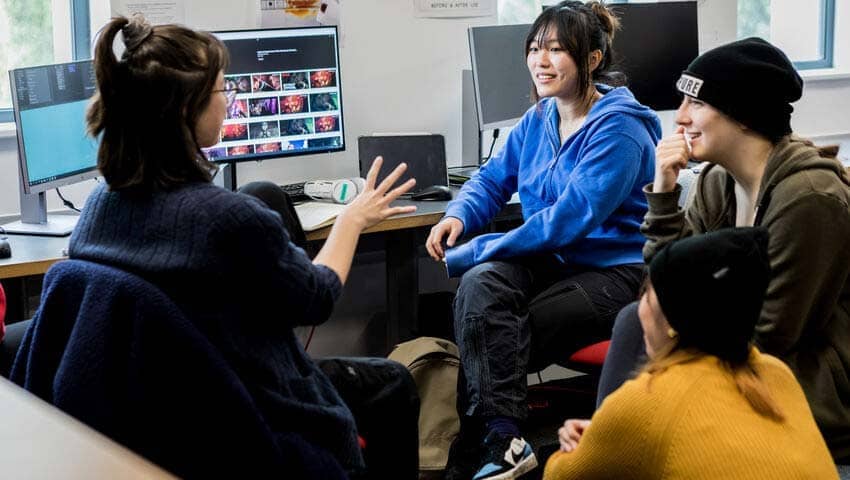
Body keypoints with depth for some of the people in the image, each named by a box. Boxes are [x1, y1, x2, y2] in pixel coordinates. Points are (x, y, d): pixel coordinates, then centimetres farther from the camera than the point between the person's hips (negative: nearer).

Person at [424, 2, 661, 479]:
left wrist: (471, 254, -23)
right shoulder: (539, 119, 8)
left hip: (613, 273, -6)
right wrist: (457, 217, -7)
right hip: (551, 259, 6)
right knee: (481, 283, -27)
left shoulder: (617, 128, -16)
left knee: (492, 335, -24)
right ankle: (500, 438, -30)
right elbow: (493, 179, 18)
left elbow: (568, 220, -24)